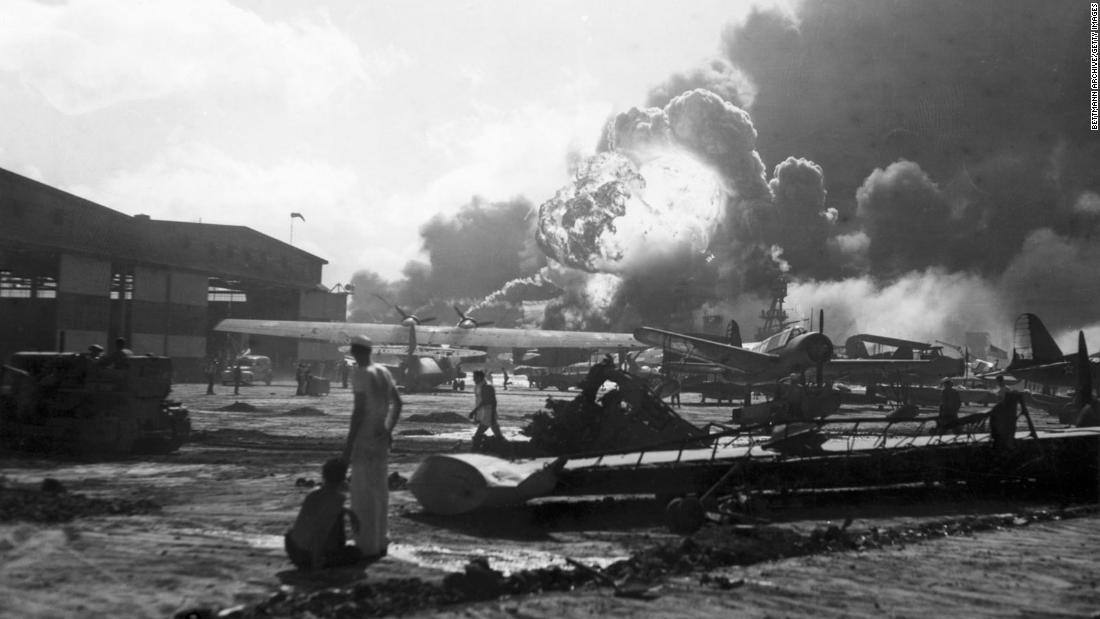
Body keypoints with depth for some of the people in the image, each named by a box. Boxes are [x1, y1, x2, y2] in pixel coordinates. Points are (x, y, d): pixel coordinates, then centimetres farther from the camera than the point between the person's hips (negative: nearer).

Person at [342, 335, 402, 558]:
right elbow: (397, 402, 16)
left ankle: (366, 545, -1)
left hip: (364, 437, -8)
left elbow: (359, 409, -19)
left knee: (363, 492, -3)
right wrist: (388, 428, 15)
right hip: (381, 437, 8)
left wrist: (349, 443, -15)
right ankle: (379, 541, 21)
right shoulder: (383, 372, 10)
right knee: (378, 488, 14)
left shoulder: (360, 373, -14)